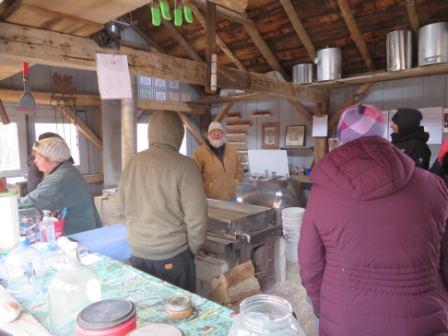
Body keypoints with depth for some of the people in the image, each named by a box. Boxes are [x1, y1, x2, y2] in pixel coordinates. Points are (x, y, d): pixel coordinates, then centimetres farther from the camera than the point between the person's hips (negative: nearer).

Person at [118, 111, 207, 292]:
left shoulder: (132, 163, -2)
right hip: (173, 256, -4)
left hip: (138, 252, 5)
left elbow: (123, 208, 6)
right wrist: (192, 247, -1)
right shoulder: (184, 166, -17)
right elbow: (196, 216, -17)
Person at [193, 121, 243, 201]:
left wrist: (236, 181, 12)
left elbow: (239, 166, 20)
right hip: (211, 198, -4)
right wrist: (205, 185, -9)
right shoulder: (201, 152, -10)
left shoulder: (232, 149, 7)